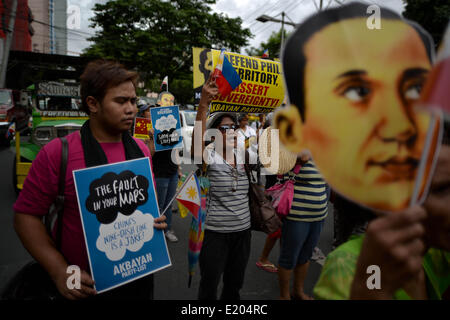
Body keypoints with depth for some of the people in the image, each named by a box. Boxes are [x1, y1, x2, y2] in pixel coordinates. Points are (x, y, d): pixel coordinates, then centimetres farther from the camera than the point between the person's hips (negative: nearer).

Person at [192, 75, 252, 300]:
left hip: (242, 229, 5)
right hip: (215, 232, -5)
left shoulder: (243, 155, 4)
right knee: (209, 286, 11)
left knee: (235, 284, 22)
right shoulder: (209, 157, -13)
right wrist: (204, 104, -47)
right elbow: (197, 141, -34)